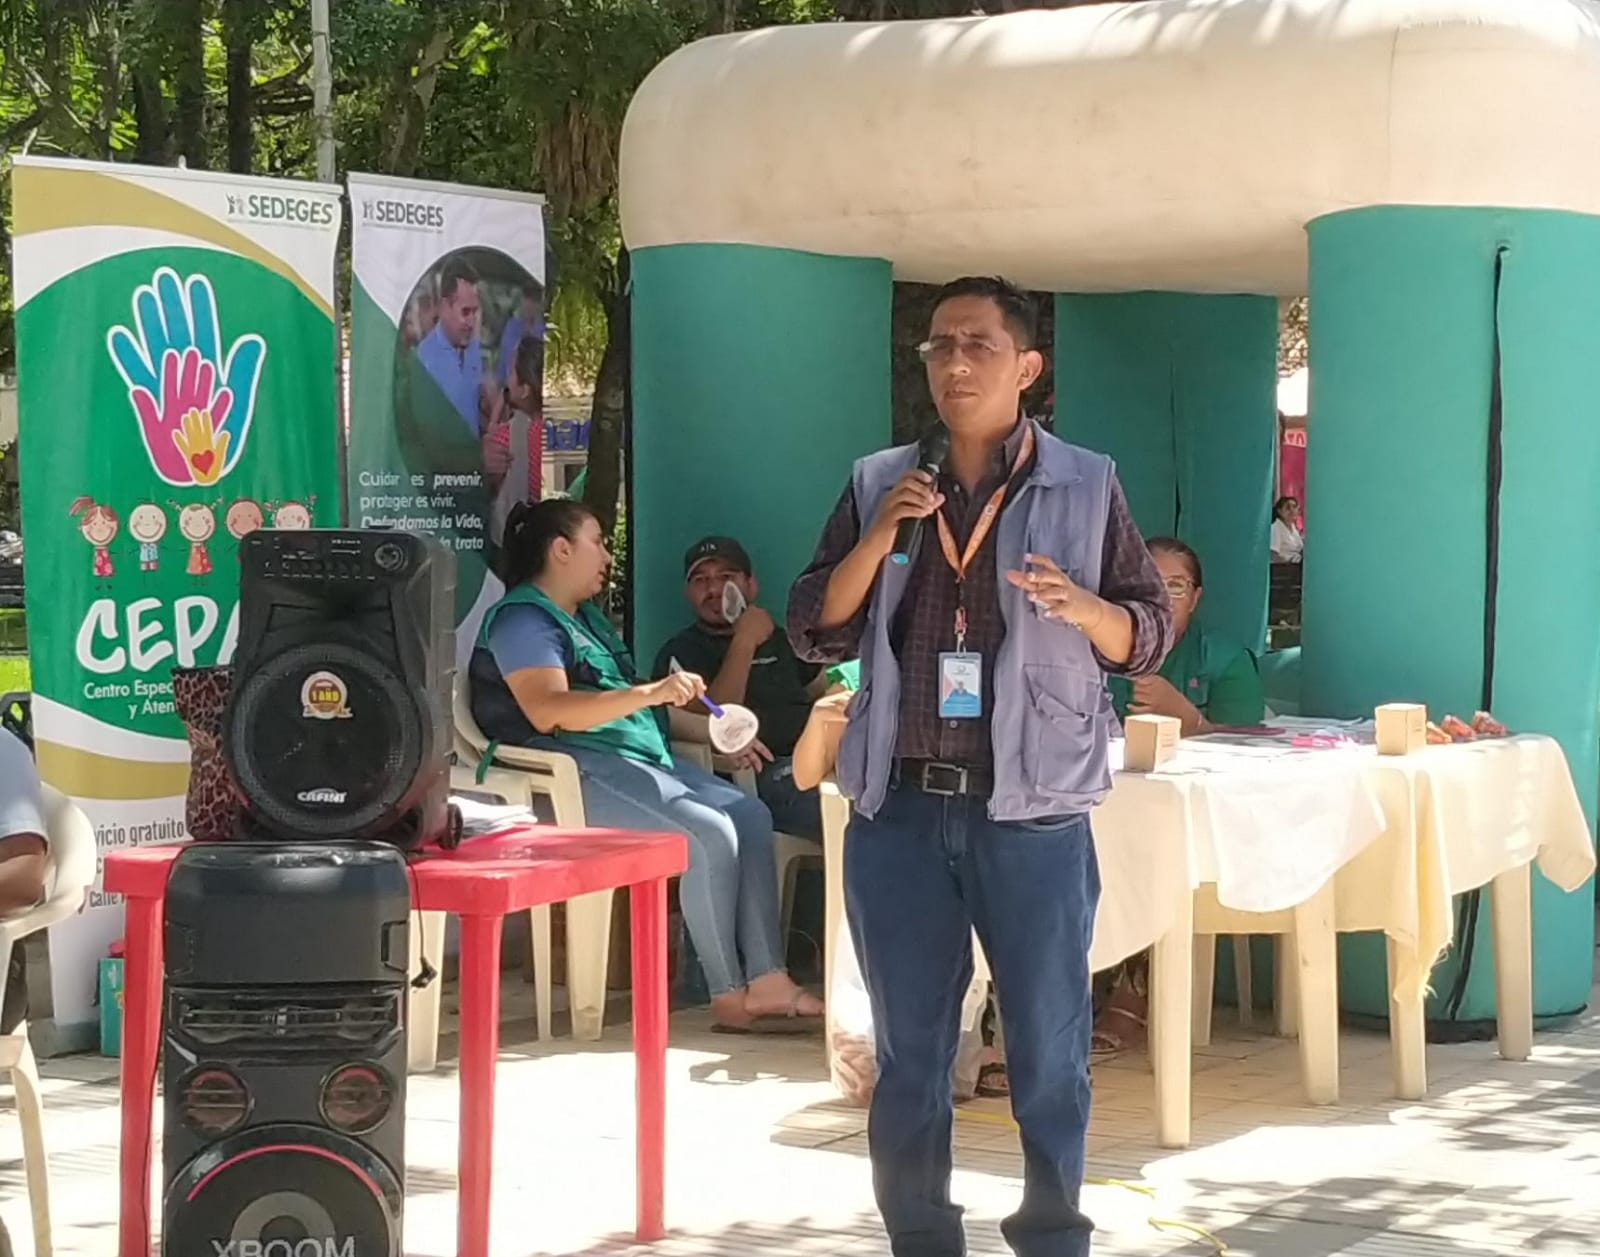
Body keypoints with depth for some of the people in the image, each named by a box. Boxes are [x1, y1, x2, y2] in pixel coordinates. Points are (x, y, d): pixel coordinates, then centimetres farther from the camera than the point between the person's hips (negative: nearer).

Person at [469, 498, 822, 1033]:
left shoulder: (587, 617, 25)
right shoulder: (523, 619, -7)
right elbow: (547, 711, -23)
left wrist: (710, 728, 20)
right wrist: (648, 694, -31)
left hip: (639, 758, 10)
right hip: (578, 771, -10)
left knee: (751, 815, -7)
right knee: (709, 834, -25)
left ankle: (766, 981, -15)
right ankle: (729, 997, -17)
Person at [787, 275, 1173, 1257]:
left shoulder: (1087, 487, 3)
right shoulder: (879, 483, 9)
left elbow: (1150, 637, 3)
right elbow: (814, 632, 7)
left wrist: (1078, 606, -17)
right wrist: (878, 535, -8)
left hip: (1033, 813, -2)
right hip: (901, 810, 2)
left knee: (1050, 1053, 2)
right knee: (909, 1054, 8)